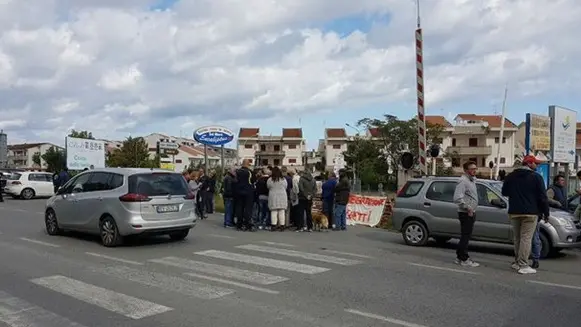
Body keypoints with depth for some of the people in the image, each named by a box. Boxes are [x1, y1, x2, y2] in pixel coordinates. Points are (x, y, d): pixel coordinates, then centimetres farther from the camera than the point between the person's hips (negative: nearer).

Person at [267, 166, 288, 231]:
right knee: (282, 212, 3)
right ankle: (282, 225, 3)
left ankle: (273, 225, -1)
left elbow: (268, 187, 7)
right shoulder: (283, 179, -1)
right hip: (282, 196, 1)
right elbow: (285, 187, 9)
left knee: (274, 212, 2)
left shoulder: (269, 180, -6)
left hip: (273, 196, -1)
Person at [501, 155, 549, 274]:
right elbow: (542, 197, -5)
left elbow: (504, 192, 19)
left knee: (517, 238, 14)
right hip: (530, 213, -5)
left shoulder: (511, 176, 10)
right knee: (526, 238, -6)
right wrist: (546, 213, 1)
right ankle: (523, 266, -8)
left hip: (514, 212, 5)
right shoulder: (536, 177, -5)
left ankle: (517, 262, 19)